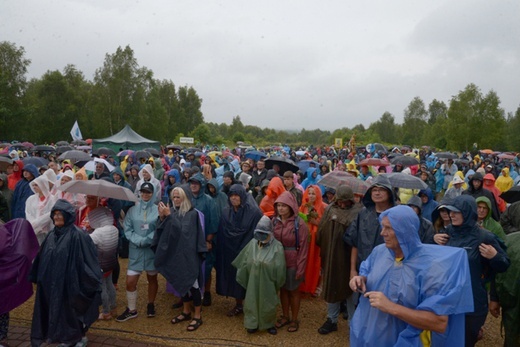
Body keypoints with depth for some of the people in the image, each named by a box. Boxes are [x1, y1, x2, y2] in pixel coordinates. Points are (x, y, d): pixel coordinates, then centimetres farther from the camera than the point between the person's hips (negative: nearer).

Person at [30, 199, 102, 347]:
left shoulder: (77, 235, -16)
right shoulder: (52, 235, 6)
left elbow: (89, 260, -17)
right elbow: (42, 259, 13)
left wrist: (93, 282, -18)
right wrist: (36, 277, 14)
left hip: (69, 283, -7)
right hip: (52, 284, 7)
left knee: (72, 311, 6)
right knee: (58, 310, 15)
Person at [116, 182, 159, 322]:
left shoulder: (158, 210, -5)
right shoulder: (132, 210, 1)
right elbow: (128, 230, -3)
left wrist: (146, 240, -19)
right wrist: (138, 241, -16)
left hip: (153, 250, -1)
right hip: (135, 250, 1)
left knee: (152, 279, 14)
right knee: (130, 282, 0)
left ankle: (150, 305, 35)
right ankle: (131, 309, 19)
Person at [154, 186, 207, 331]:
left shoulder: (192, 213, -12)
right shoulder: (173, 211, 5)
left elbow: (183, 229, -23)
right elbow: (164, 231, 5)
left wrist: (169, 216, -24)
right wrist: (162, 217, -12)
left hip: (189, 254, -6)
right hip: (176, 253, 6)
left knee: (192, 283, 0)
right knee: (182, 282, 16)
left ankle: (197, 316, 13)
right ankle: (186, 311, 31)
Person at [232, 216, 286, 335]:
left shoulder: (277, 247, -15)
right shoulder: (252, 243, -4)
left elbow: (279, 268, -13)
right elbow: (244, 262, 3)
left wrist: (276, 283, -9)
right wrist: (244, 278, 6)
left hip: (268, 283, -2)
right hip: (253, 281, 3)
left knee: (268, 304, 13)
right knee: (252, 302, 12)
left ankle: (269, 324, 34)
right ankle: (253, 323, 32)